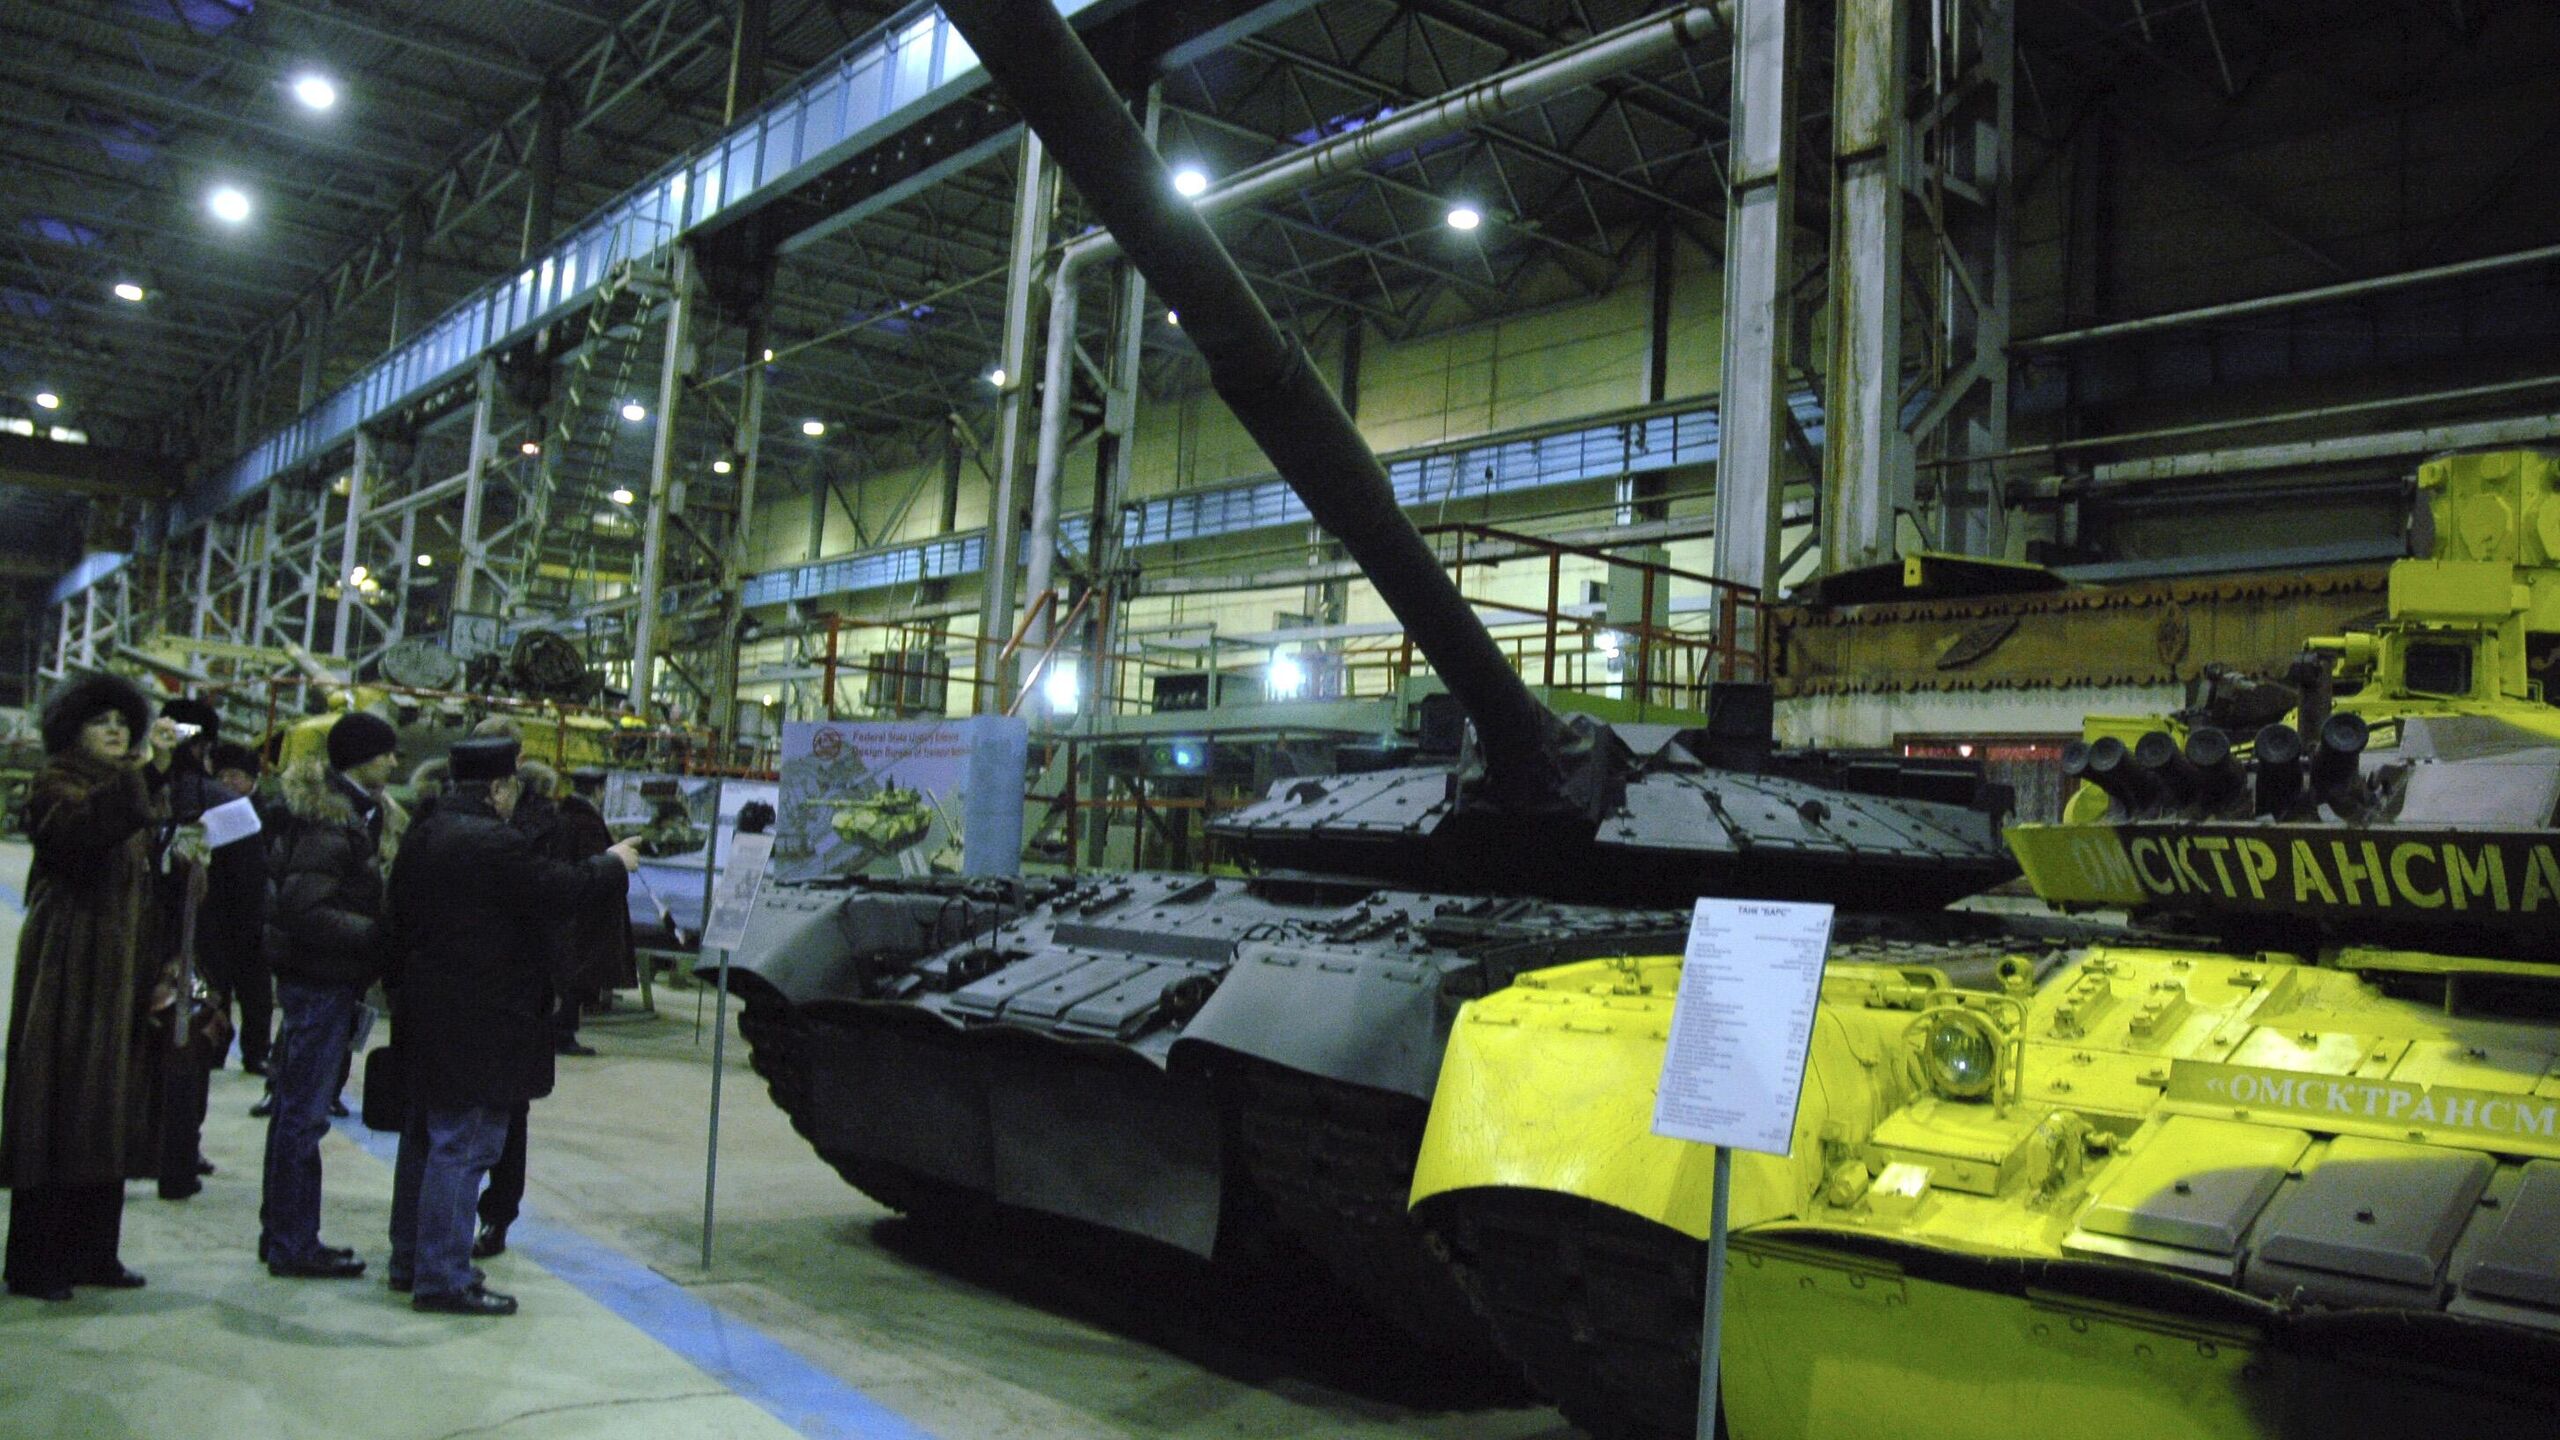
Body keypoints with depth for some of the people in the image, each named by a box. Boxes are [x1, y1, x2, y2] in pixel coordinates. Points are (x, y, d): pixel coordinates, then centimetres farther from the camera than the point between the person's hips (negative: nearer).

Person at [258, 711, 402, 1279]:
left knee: (298, 1108, 16)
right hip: (321, 981, -10)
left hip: (325, 980, 10)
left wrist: (377, 930, 6)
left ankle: (282, 1233, 27)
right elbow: (304, 908, -24)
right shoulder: (331, 822, -16)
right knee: (305, 1112, -2)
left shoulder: (361, 814, 13)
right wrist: (377, 934, -20)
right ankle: (292, 1245, 6)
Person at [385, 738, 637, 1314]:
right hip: (476, 1022, -10)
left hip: (424, 1012, 10)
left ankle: (410, 1260, 29)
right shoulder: (494, 843, -21)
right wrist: (615, 865, -2)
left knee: (427, 1137, 19)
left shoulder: (423, 836, 11)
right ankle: (442, 1278, 1)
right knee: (463, 1145, -4)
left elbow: (400, 914, 18)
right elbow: (559, 889, -19)